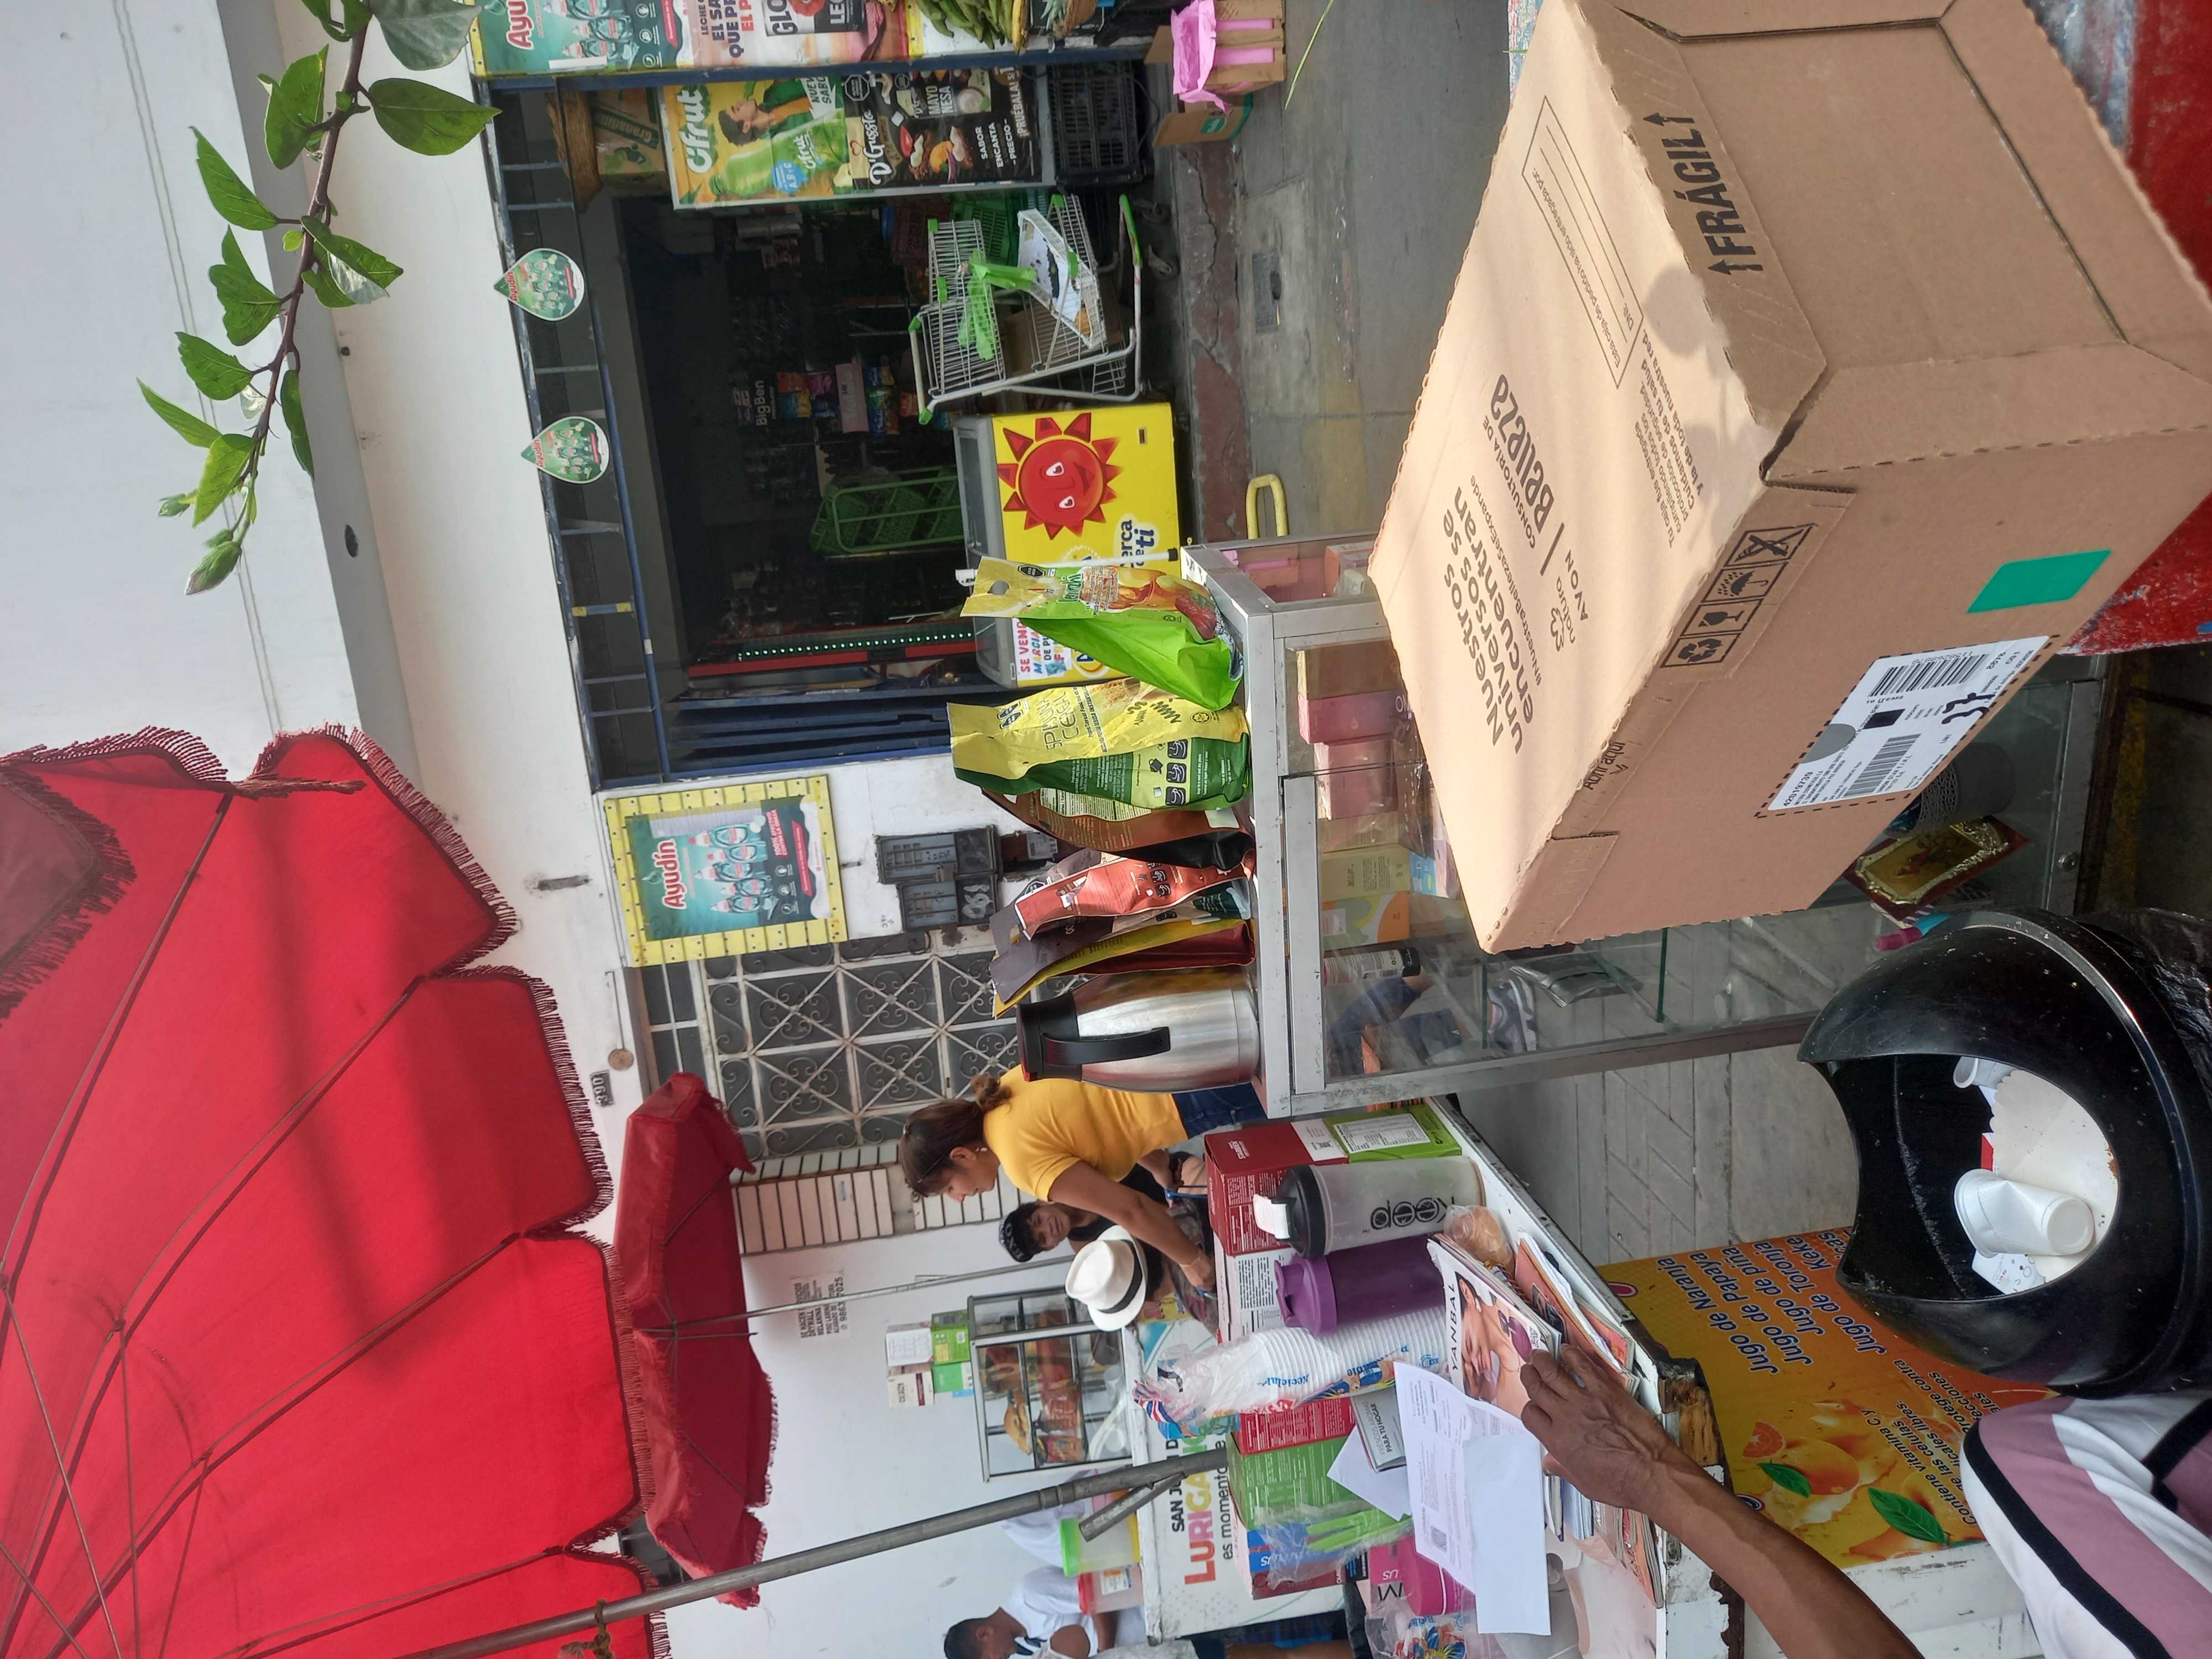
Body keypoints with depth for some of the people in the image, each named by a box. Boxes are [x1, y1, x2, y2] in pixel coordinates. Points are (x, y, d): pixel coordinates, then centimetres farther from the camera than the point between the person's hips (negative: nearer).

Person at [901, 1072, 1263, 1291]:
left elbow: (1130, 1210, -14)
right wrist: (1165, 1176, 17)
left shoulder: (1026, 1163, -17)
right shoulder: (1004, 1091, 7)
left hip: (1195, 1097, -7)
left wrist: (1192, 1261, 0)